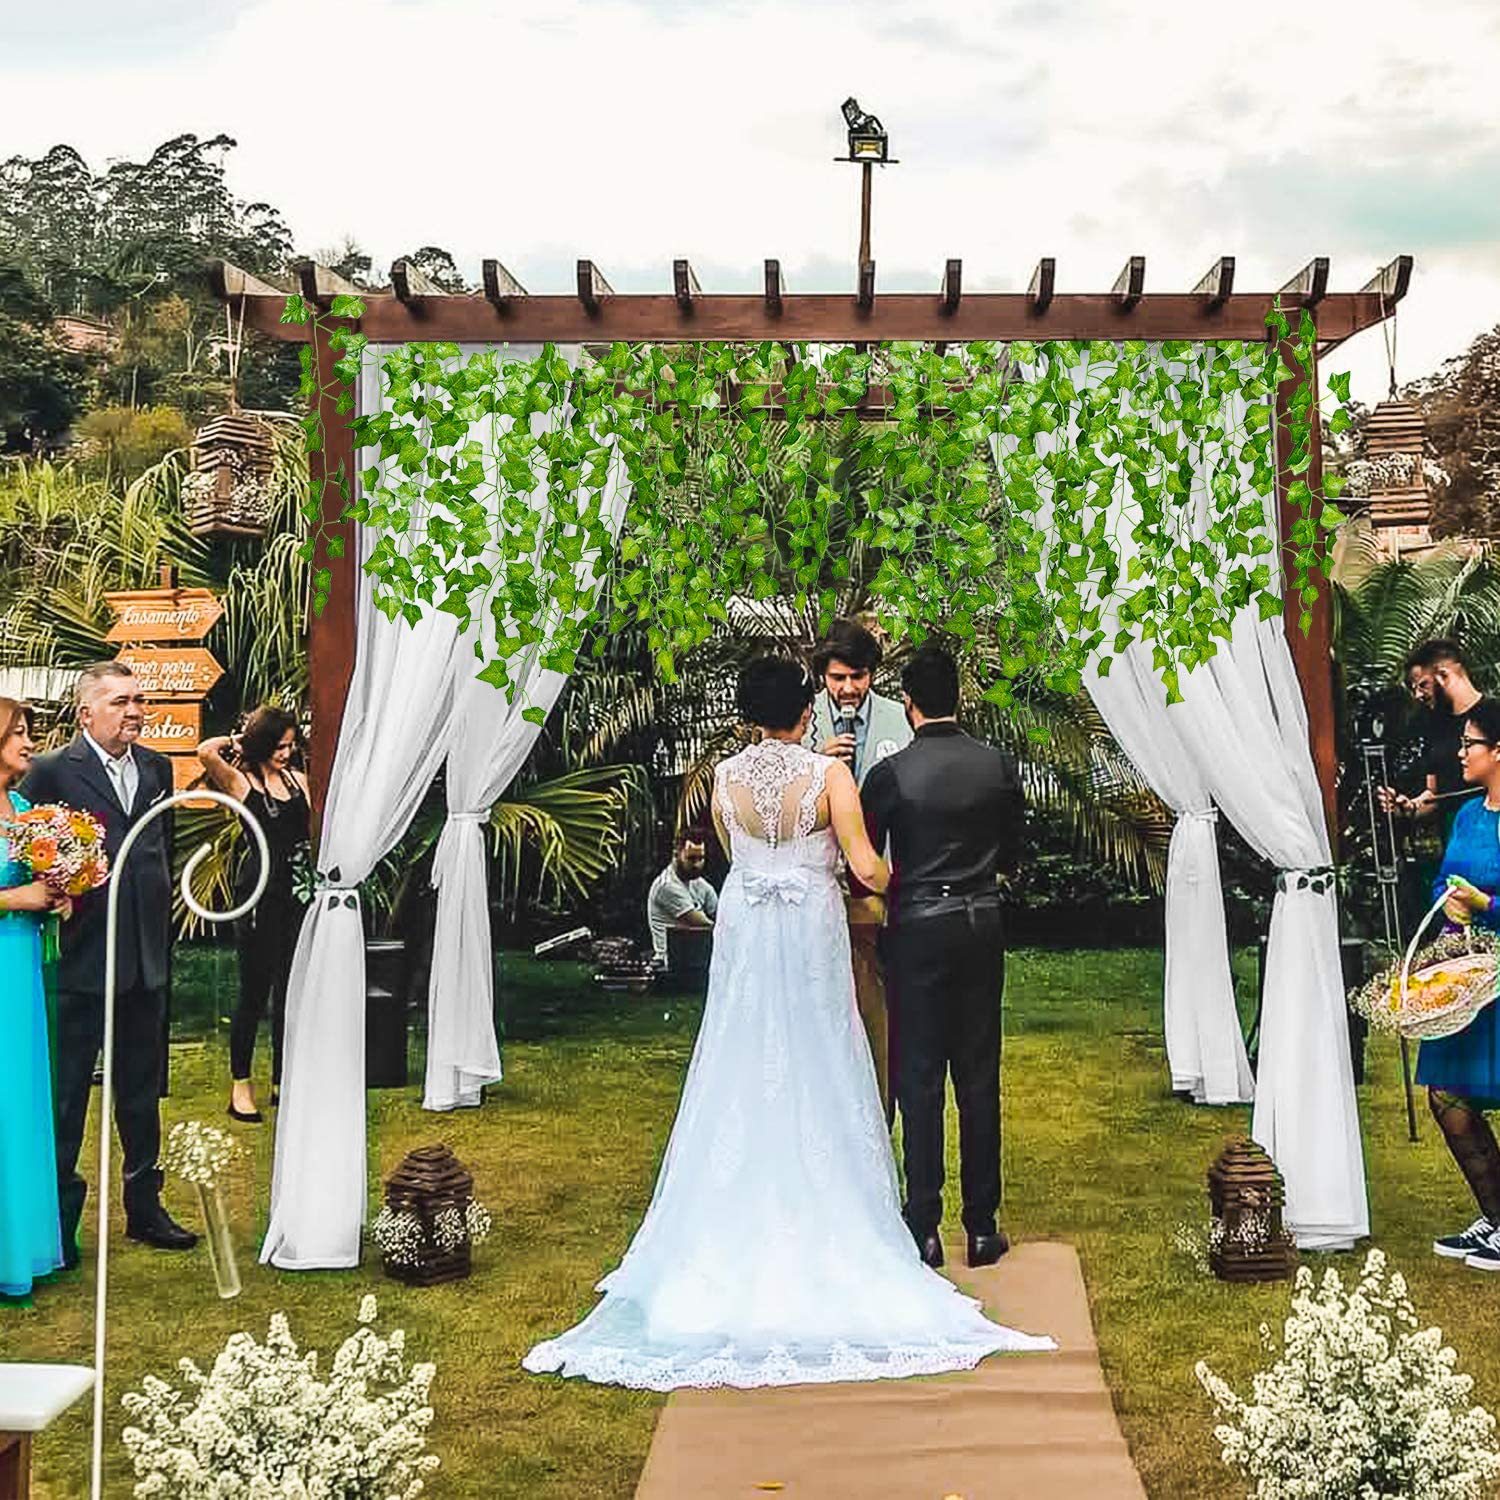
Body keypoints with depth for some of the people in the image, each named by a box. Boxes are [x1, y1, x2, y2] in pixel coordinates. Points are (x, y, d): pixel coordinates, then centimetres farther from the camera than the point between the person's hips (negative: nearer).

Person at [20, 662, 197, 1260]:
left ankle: (144, 1205, 28)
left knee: (142, 1089, 16)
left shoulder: (156, 768, 9)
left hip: (146, 957, 6)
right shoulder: (51, 772, -9)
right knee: (66, 1092, 5)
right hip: (80, 957, -6)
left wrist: (162, 920, 11)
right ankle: (59, 1216, 16)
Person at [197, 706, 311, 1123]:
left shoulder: (297, 779, 13)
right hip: (260, 895, -5)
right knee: (254, 991, 0)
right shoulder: (241, 782, -4)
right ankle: (240, 1085, 10)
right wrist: (237, 741, -3)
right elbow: (206, 752, -22)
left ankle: (282, 1081, 18)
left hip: (298, 893, 5)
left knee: (289, 991, 9)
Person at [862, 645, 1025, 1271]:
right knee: (979, 1077, 9)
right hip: (982, 923, 3)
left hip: (918, 929, -3)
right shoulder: (999, 766, -1)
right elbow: (1012, 852, 10)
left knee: (919, 1079, 3)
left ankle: (924, 1230, 5)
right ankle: (982, 1225, 14)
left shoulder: (891, 773, -11)